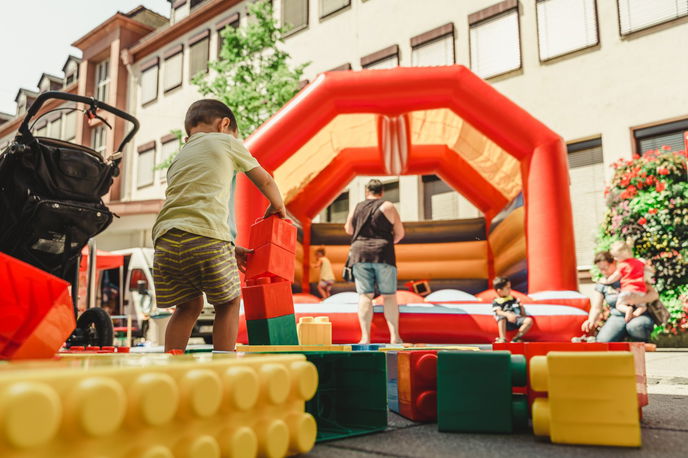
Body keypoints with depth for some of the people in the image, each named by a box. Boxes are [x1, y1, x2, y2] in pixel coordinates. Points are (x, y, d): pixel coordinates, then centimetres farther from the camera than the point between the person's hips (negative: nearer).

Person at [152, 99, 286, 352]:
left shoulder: (178, 159, 31)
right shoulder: (226, 141, 15)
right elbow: (265, 181, 22)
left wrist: (231, 248, 32)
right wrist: (277, 207, 42)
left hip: (166, 239, 6)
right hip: (205, 238, -6)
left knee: (188, 306, 22)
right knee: (228, 303, 12)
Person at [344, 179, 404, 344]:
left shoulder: (357, 208, 12)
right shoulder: (388, 207, 2)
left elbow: (349, 230, 27)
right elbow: (400, 233, 4)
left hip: (360, 254, 2)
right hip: (383, 255, -2)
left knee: (365, 296, -1)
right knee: (389, 296, 4)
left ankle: (365, 337, -7)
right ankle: (395, 336, 0)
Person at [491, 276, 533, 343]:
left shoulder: (513, 299, 21)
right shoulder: (496, 302, 2)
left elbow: (521, 307, 26)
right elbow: (498, 312, -15)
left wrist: (523, 314, 7)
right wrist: (507, 314, -34)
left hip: (516, 320, 5)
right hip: (506, 323, -5)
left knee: (529, 320, -19)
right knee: (501, 317, -37)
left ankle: (516, 338, -15)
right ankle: (502, 339, -36)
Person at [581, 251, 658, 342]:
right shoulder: (601, 285, 9)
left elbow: (654, 294, -5)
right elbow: (596, 308, 3)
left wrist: (636, 299, -23)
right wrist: (591, 320, -19)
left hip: (639, 315, -1)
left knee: (635, 326, -38)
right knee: (603, 340, -28)